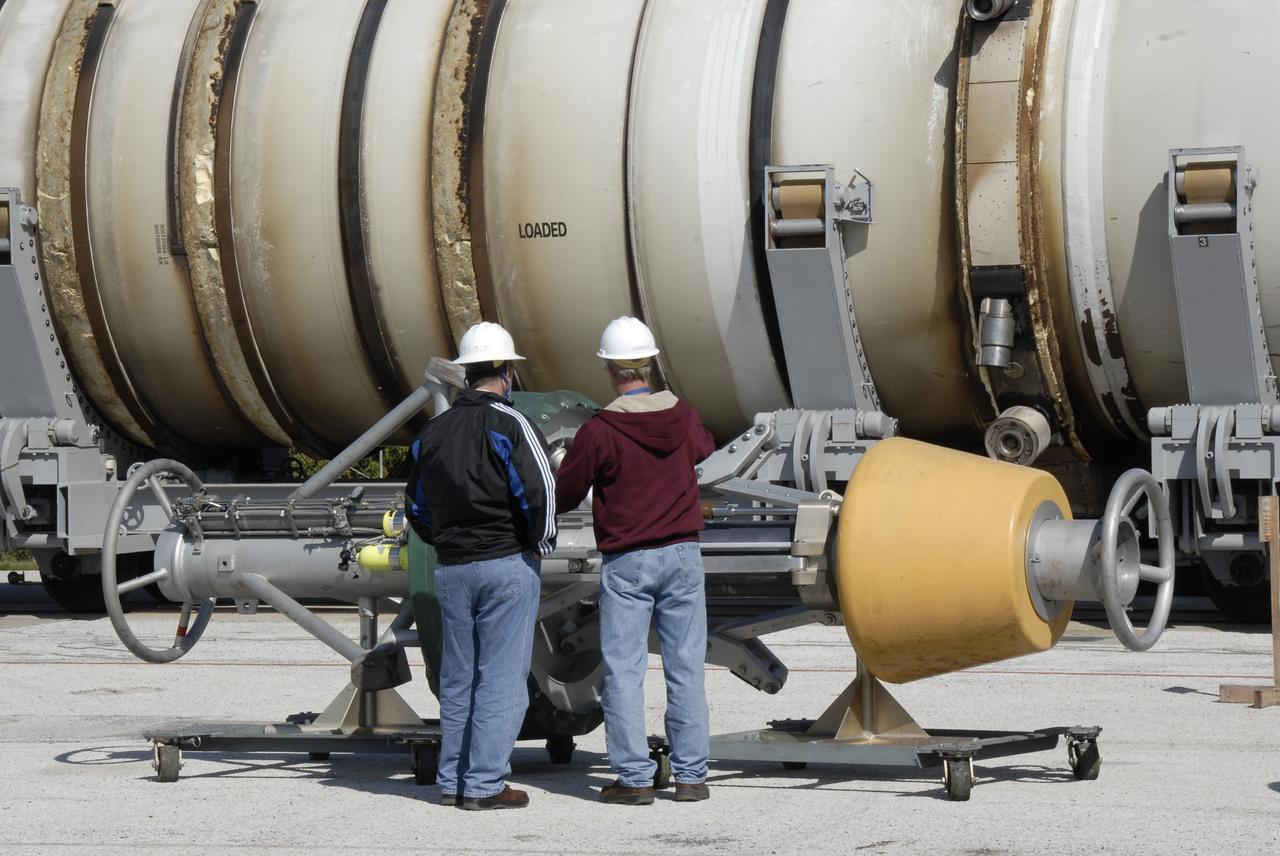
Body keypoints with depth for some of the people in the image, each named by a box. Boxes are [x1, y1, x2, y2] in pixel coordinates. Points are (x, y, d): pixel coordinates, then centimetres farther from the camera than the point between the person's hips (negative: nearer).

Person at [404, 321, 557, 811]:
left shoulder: (433, 432, 11)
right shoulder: (508, 425, -9)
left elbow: (416, 505, 16)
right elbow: (539, 490, -18)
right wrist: (540, 544, -3)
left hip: (451, 569, 6)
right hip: (507, 565, -6)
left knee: (457, 678, 13)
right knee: (502, 678, -3)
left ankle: (452, 781, 16)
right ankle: (484, 784, -4)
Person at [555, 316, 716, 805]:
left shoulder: (599, 431, -12)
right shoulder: (683, 417, 2)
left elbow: (564, 496, -4)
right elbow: (704, 450, 26)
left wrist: (590, 468, 17)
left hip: (626, 563, -4)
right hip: (682, 554, 4)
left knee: (624, 669, 2)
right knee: (686, 668, 6)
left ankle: (634, 778, 0)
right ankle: (690, 775, 7)